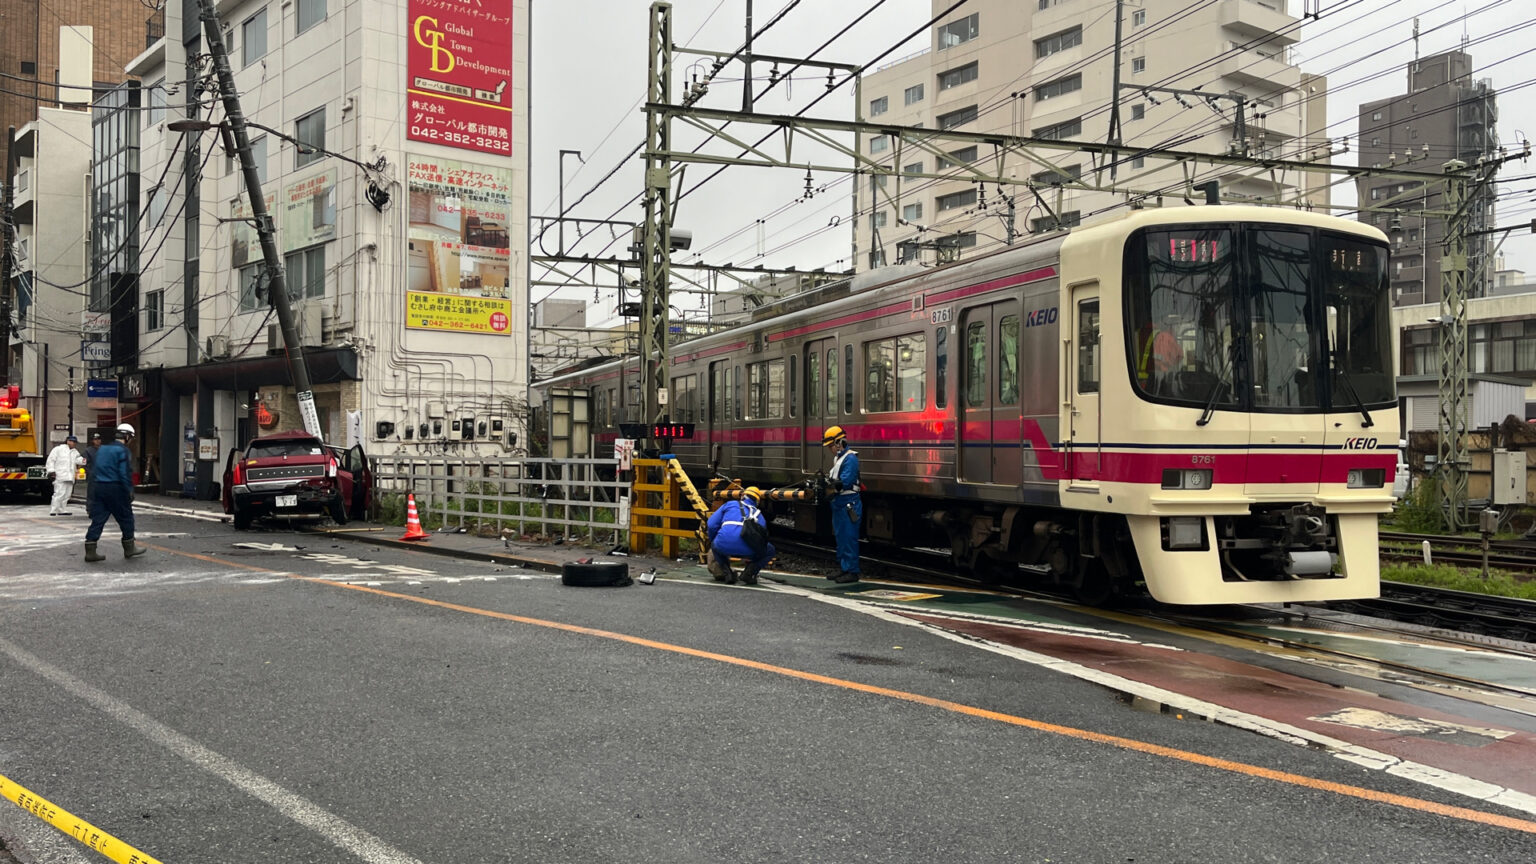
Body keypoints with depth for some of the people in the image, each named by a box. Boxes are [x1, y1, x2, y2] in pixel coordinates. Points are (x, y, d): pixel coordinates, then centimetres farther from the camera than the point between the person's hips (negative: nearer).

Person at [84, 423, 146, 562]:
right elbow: (125, 474, -16)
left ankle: (90, 551, 1)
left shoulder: (103, 448, 15)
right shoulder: (123, 451, -10)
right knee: (126, 518, 6)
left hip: (99, 488, 7)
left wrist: (95, 487, 20)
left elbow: (93, 470, 17)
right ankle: (129, 548, 15)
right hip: (115, 488, -7)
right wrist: (130, 491, -10)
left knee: (98, 519, 6)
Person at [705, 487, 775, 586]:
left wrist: (712, 541, 43)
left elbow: (711, 525, 21)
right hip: (747, 550, 0)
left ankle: (726, 573, 18)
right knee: (771, 551, 31)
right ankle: (749, 573, 10)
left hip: (724, 546, 0)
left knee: (714, 545, 40)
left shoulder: (729, 504, 27)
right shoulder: (759, 515, 31)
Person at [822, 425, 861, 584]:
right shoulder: (838, 458, 17)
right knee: (840, 538, 15)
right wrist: (826, 480, -4)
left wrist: (830, 483, -23)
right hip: (839, 503, 10)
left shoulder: (850, 458, -14)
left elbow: (845, 482, -22)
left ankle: (852, 572, -4)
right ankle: (842, 569, 24)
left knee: (849, 538, -7)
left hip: (849, 504, -10)